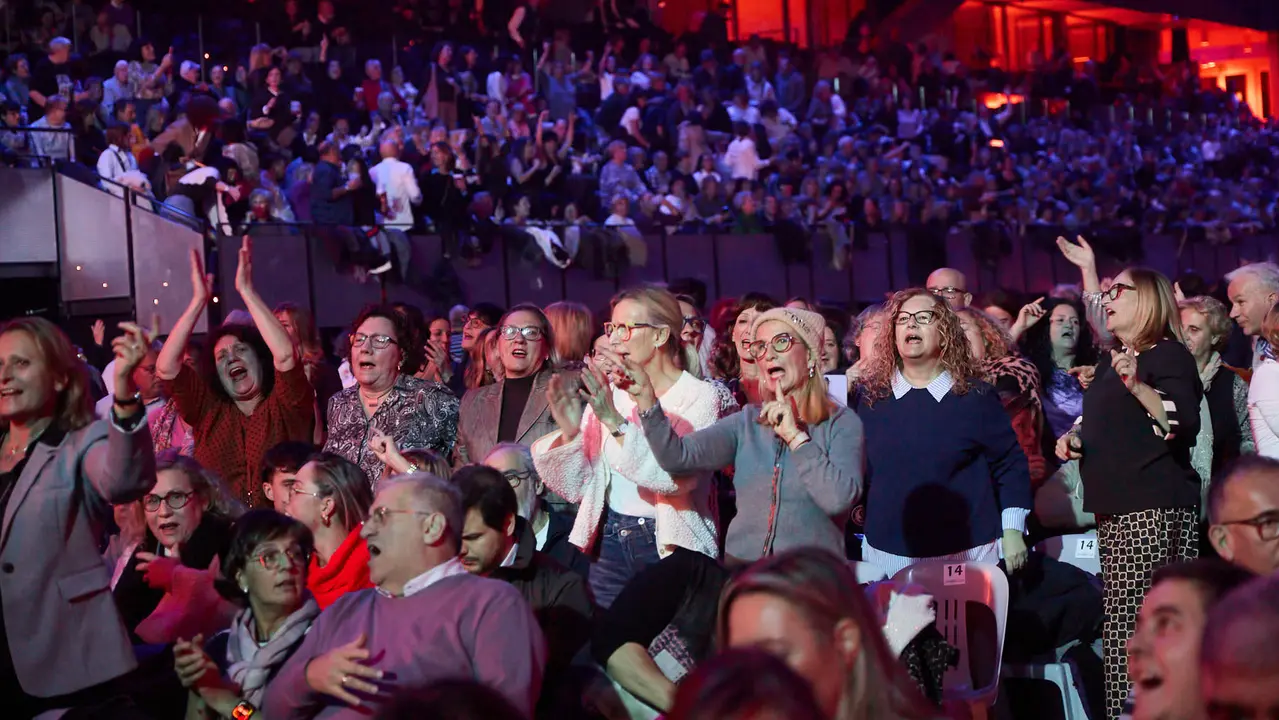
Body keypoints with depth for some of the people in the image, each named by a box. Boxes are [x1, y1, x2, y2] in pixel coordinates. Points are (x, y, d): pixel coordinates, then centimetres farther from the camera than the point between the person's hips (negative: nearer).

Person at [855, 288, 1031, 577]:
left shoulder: (976, 396, -3)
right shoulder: (869, 395, 3)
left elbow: (1010, 464, 1)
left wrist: (1013, 530, -4)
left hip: (966, 555, -2)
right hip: (885, 554, 2)